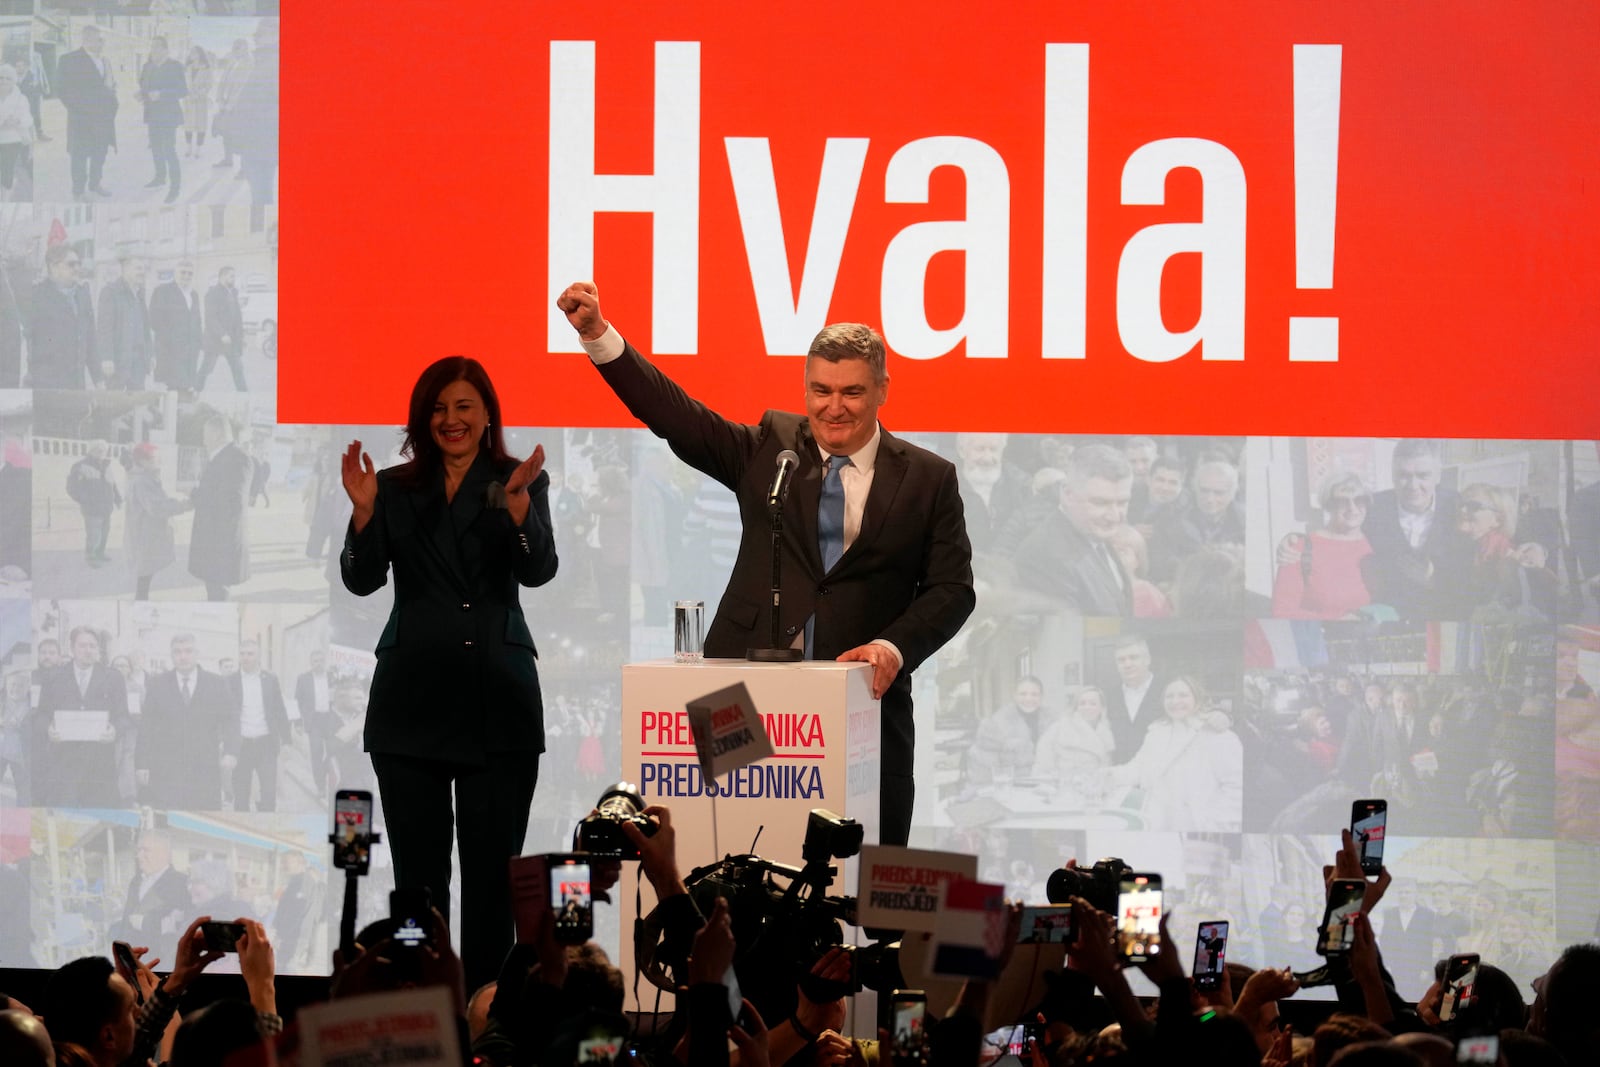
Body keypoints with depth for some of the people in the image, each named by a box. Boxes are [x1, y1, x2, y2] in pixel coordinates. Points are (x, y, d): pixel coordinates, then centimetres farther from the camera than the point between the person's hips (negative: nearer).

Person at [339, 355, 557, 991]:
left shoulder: (523, 483, 6)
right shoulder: (395, 490, 9)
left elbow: (537, 570, -8)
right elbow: (363, 580, 0)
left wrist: (516, 502, -26)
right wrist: (364, 512, -17)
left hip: (497, 699, -1)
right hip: (412, 699, 1)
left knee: (492, 869, -2)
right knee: (418, 869, 2)